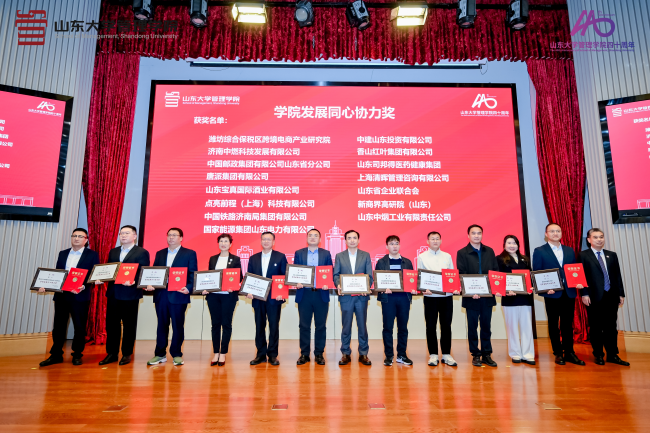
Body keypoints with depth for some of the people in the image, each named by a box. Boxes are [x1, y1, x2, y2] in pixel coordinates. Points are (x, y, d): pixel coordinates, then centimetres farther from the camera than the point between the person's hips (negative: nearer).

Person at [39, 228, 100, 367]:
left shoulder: (92, 255, -1)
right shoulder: (63, 254, 15)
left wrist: (83, 286, -22)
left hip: (80, 297, -4)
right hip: (61, 295, 4)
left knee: (80, 327, 4)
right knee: (58, 326, 10)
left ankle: (77, 355, 17)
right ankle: (56, 355, 22)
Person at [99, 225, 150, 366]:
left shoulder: (142, 252, -2)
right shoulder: (113, 252, 16)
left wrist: (133, 282, -23)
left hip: (130, 294, -5)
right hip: (113, 292, 5)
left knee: (129, 325, 4)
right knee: (111, 324, 8)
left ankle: (127, 354, 15)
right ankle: (111, 353, 20)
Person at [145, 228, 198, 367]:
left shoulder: (190, 253, 2)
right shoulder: (160, 254, 15)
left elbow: (193, 274, -3)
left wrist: (188, 288, -18)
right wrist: (150, 284, -6)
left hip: (178, 295, -4)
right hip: (161, 294, 4)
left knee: (178, 326, 4)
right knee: (162, 325, 11)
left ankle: (177, 354, 15)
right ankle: (160, 354, 21)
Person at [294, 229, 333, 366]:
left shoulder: (326, 254, 8)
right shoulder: (299, 253, 9)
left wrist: (327, 284, -13)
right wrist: (297, 282, -12)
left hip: (321, 294, 0)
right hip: (304, 294, 0)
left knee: (321, 325, 5)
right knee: (304, 325, 5)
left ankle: (319, 354, 17)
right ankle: (304, 354, 17)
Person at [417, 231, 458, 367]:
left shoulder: (447, 256, 9)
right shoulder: (422, 257, 3)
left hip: (447, 295, 2)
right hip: (430, 296, -2)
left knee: (446, 325, 7)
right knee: (431, 325, 3)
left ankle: (446, 354, 18)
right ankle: (433, 354, 15)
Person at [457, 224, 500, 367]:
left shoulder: (489, 251, 9)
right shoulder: (462, 253, -2)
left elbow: (496, 271, 7)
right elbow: (461, 275, -8)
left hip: (487, 296, 3)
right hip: (471, 297, -3)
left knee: (486, 326, 11)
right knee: (472, 327, 6)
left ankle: (486, 354, 21)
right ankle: (475, 355, 17)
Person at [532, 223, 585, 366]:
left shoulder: (569, 250, 13)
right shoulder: (539, 251, 0)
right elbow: (536, 273, -3)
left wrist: (578, 282, -5)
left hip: (569, 293, 4)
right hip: (552, 293, -3)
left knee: (568, 324, 9)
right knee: (554, 325, 6)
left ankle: (569, 353, 19)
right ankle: (558, 353, 16)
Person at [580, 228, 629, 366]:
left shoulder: (612, 255, 13)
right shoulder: (583, 255, -2)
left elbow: (617, 275, 12)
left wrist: (621, 294, 8)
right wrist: (584, 294, -11)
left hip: (611, 296, 4)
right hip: (594, 297, -4)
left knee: (611, 327, 10)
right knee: (595, 328, 5)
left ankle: (613, 355, 20)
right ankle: (598, 355, 16)